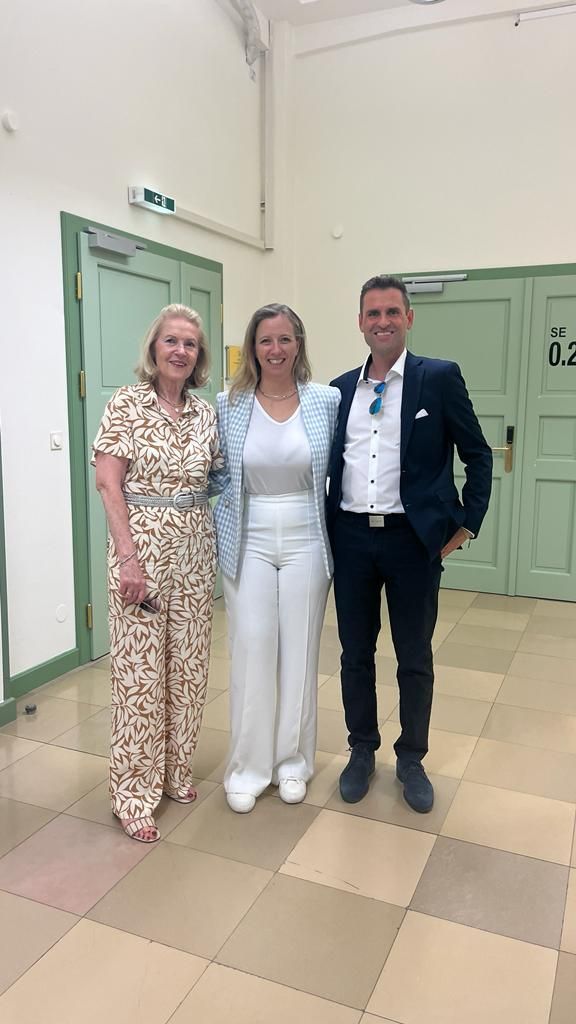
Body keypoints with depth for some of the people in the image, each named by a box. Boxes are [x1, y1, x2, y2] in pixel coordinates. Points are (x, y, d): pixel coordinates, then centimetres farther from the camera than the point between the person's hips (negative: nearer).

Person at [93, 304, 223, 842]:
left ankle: (175, 769, 31)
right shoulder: (126, 403, -6)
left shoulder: (206, 413, 7)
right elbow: (108, 483, -10)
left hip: (195, 546, 5)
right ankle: (134, 791, 16)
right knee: (139, 669, 0)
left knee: (189, 664, 12)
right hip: (140, 542, -5)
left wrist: (216, 541, 2)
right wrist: (129, 556, -16)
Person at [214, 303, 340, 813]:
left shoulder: (327, 401, -2)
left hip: (306, 540, 0)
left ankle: (292, 759, 27)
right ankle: (248, 765, 21)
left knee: (299, 650, 8)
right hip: (248, 541, 0)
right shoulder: (229, 406, -1)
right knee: (251, 650, 3)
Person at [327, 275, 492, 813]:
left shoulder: (441, 377, -2)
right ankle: (362, 751, 32)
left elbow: (477, 455, 1)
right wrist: (324, 527, 9)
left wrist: (467, 523, -3)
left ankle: (411, 759, 29)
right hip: (352, 538, 3)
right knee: (355, 653, 13)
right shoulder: (340, 388, 9)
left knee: (415, 658, 9)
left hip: (413, 538, -3)